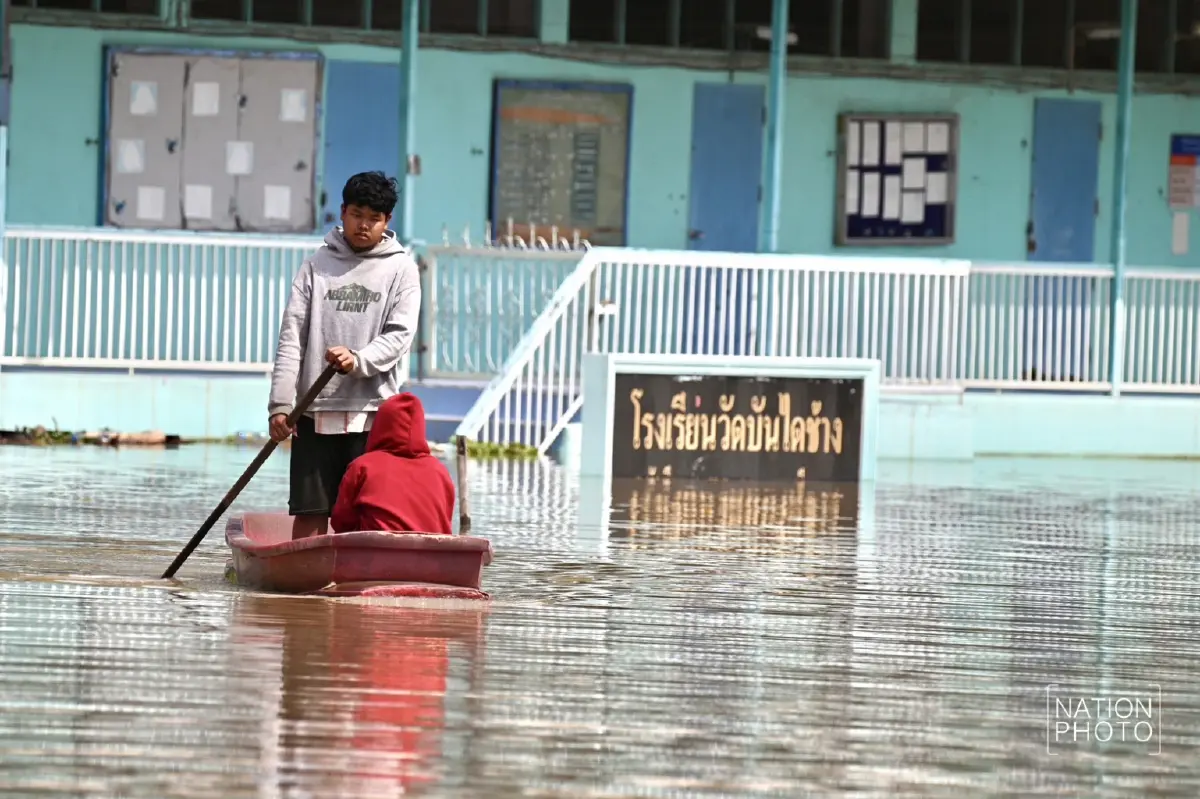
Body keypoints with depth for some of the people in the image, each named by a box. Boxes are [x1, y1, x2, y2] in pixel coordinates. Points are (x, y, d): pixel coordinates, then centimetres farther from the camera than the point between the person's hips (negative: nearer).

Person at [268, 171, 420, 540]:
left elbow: (399, 335, -4)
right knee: (309, 509, 0)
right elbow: (291, 336, 4)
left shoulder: (400, 268, 7)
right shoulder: (317, 264, 10)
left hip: (371, 412, -1)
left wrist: (358, 360, -23)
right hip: (315, 410, 1)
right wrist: (280, 403, -5)